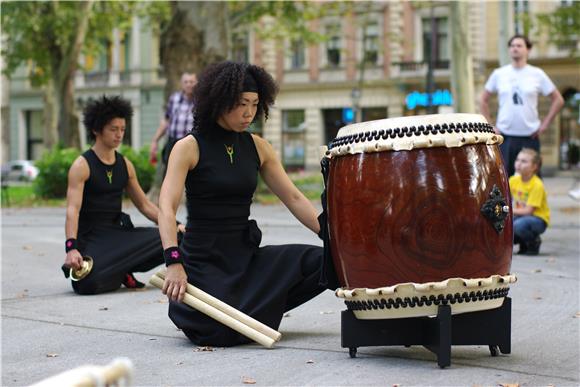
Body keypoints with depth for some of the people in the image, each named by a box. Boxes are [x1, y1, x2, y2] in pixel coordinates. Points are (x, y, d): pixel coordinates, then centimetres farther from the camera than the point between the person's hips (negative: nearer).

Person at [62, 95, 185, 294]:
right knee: (88, 282, -33)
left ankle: (122, 271, -3)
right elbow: (72, 210, -20)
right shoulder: (82, 166, -9)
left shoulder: (125, 165, 11)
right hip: (90, 237, -5)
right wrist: (71, 248, -34)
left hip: (118, 232, 6)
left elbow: (145, 205, 18)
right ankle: (121, 269, 1)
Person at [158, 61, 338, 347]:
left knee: (324, 262, -12)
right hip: (204, 258, -5)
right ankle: (185, 308, 9)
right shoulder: (189, 147, -10)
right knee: (218, 333, -28)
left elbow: (294, 199, 5)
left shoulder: (258, 147, 7)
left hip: (246, 254, 5)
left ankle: (254, 304, 10)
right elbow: (166, 208, -21)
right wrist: (174, 262, -36)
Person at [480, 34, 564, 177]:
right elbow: (483, 100, 13)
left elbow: (558, 99, 6)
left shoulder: (537, 74, 2)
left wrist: (545, 124, -1)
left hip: (530, 136, -1)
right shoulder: (498, 74, 5)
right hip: (505, 136, 1)